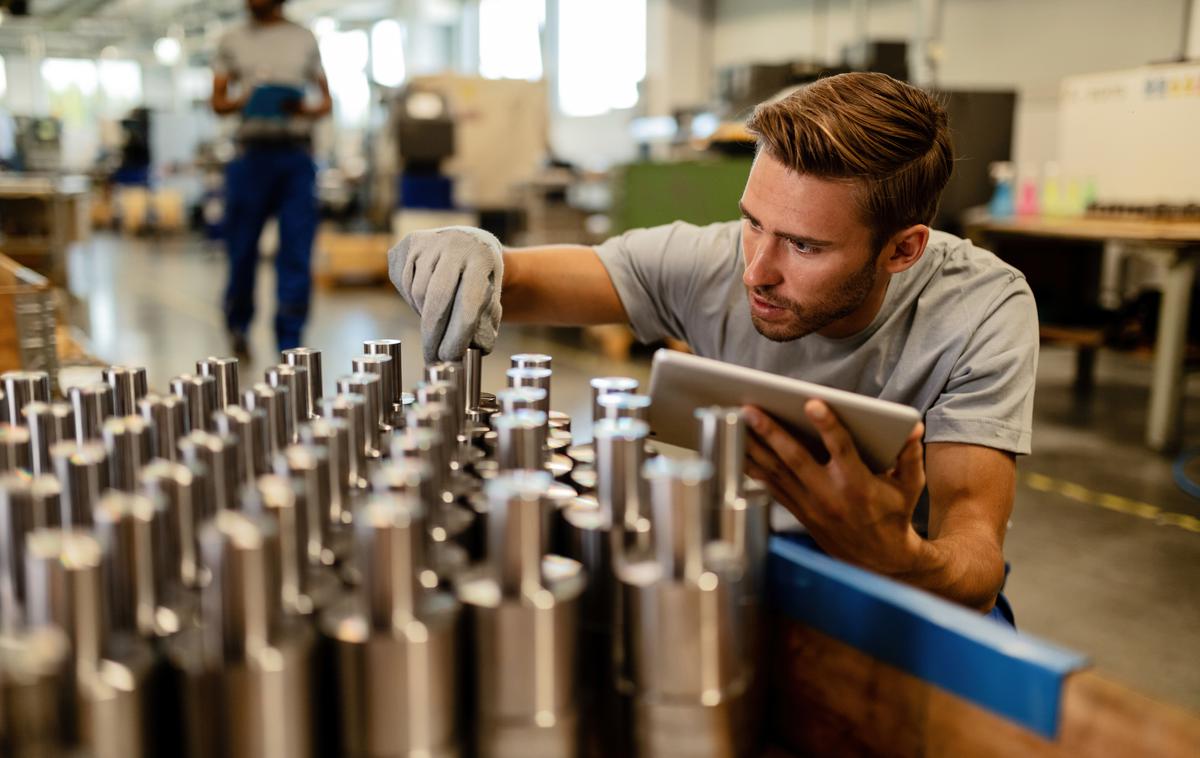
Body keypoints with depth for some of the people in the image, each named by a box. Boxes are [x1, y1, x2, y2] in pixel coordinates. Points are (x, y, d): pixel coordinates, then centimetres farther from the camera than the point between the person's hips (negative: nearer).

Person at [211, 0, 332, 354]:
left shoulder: (306, 40, 14)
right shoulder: (232, 41, 13)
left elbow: (326, 100, 14)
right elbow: (217, 100, 11)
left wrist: (308, 109, -8)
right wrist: (241, 102, -10)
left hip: (297, 155, 0)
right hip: (252, 151, 0)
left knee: (297, 251, -6)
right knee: (242, 245, 3)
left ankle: (289, 343, 0)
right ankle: (237, 322, 27)